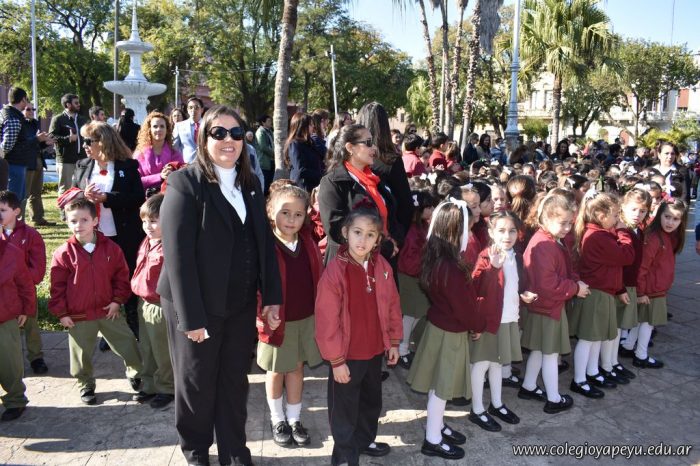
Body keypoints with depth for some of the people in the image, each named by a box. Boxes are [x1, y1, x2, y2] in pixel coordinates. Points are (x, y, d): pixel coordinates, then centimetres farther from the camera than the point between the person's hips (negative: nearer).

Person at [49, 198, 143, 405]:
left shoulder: (110, 248, -3)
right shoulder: (63, 253, -8)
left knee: (128, 344, 9)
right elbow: (57, 286, -5)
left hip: (108, 310, 2)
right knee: (82, 354, 11)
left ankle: (137, 374, 32)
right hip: (78, 316, -1)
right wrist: (61, 312, -6)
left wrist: (117, 300, -3)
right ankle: (86, 385, 33)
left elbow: (121, 275, 4)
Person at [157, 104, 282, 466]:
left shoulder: (250, 185, 7)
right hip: (198, 306, -5)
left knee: (235, 382, 16)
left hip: (241, 305, 5)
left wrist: (271, 296, 2)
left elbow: (264, 242, 8)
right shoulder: (185, 183, -12)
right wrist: (191, 316, -20)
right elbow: (178, 255, -17)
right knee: (197, 384, 14)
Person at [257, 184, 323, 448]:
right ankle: (277, 420, 34)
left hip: (306, 318, 4)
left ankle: (294, 418, 32)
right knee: (276, 371, 15)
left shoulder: (308, 243, -1)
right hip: (277, 320, -4)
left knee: (297, 368, 16)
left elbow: (318, 278, 6)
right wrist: (263, 315, -19)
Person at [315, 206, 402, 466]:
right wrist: (336, 359, -16)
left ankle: (365, 441, 49)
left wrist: (393, 342, 9)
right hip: (347, 354, -5)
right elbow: (327, 319, -19)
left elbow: (392, 305, 6)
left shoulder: (382, 267, -5)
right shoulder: (335, 270, -21)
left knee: (371, 400, 25)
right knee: (345, 407, 12)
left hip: (375, 350, 6)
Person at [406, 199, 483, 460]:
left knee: (438, 384, 22)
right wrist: (479, 325, -4)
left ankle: (437, 426, 39)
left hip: (440, 325, 8)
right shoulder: (451, 268, -30)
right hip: (450, 332, -8)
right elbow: (464, 307, -21)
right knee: (442, 387, 7)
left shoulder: (436, 259, -1)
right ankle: (433, 440, 23)